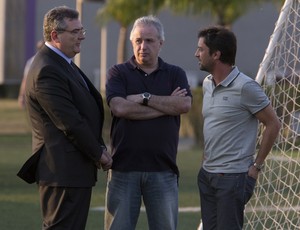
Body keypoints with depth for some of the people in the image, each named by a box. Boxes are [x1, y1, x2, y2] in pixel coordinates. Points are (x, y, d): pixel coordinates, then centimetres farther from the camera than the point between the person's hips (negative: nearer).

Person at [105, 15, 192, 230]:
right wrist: (167, 105, -7)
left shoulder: (175, 74, 11)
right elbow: (119, 107, -12)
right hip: (124, 167, -1)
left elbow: (185, 104, -8)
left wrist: (144, 98, -9)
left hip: (163, 168, 1)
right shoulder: (118, 73, 6)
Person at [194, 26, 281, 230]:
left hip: (233, 176, -8)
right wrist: (208, 155, 16)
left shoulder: (245, 87, -14)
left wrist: (257, 165, -9)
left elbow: (273, 124, -10)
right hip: (207, 174, 8)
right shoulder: (207, 84, 11)